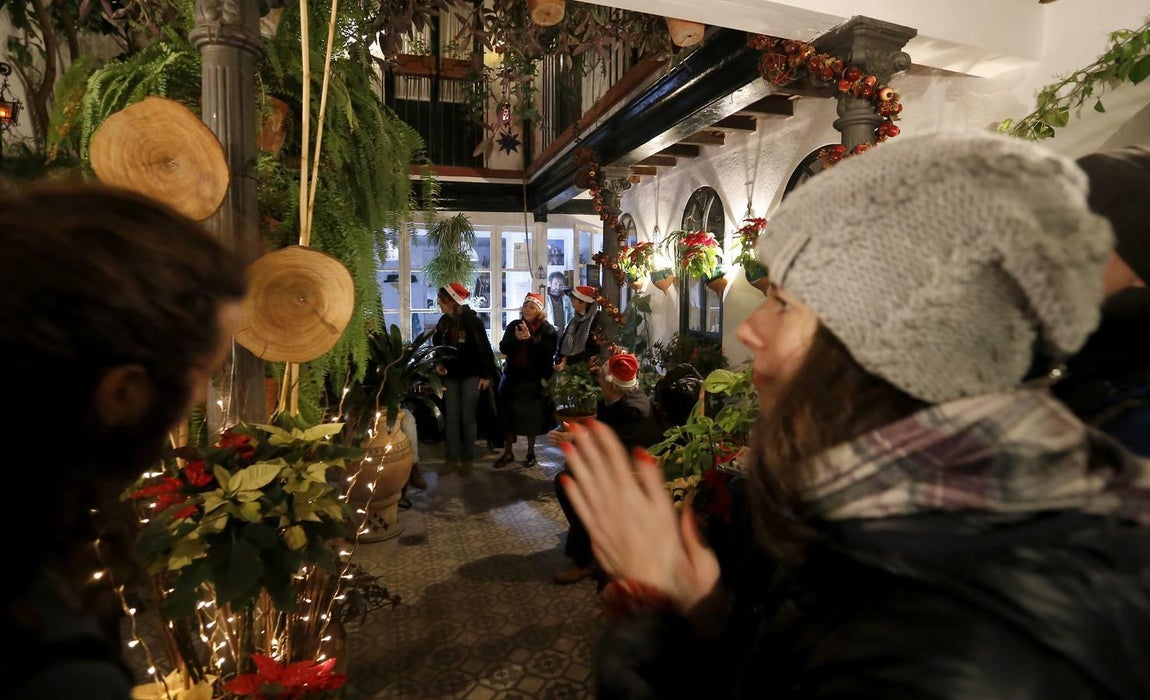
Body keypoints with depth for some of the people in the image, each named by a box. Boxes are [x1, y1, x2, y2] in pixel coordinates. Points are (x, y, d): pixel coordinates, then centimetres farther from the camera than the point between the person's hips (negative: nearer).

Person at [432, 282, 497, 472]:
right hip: (450, 376, 5)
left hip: (470, 375, -5)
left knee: (468, 418, 1)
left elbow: (484, 348, -11)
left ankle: (468, 458, 13)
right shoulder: (443, 321, 5)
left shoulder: (472, 320, -13)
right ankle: (452, 457, 15)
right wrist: (438, 364, -1)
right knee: (451, 417, 6)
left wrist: (486, 375, -12)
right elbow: (437, 345, 16)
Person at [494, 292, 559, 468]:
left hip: (535, 379, -3)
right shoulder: (513, 325, 8)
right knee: (509, 415, 4)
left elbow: (548, 352, -15)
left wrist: (530, 338, -23)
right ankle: (508, 452, 17)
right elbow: (503, 348, -1)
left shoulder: (547, 329, -2)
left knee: (531, 416, 4)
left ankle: (531, 452, 22)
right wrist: (516, 338, -19)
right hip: (512, 376, 3)